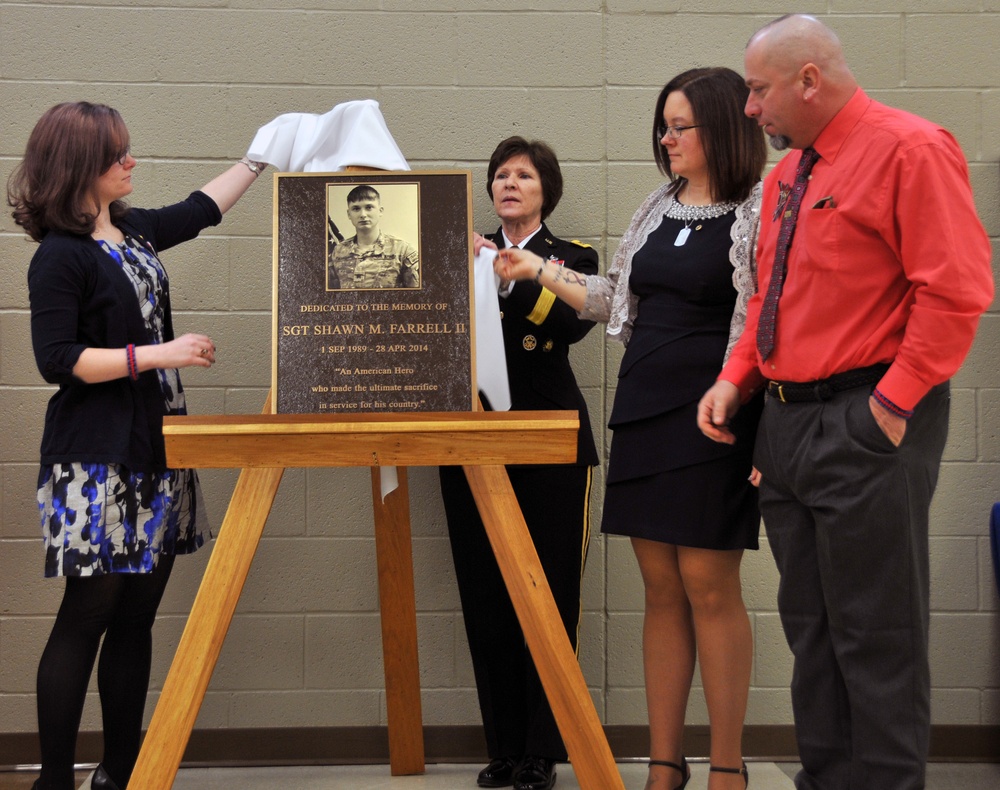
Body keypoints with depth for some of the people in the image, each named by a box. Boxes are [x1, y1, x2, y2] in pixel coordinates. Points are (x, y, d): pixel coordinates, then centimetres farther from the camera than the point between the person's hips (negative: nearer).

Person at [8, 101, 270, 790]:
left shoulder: (133, 232, 12)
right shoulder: (60, 256, -11)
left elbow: (200, 210, 29)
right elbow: (58, 360, -17)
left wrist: (261, 157, 34)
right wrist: (161, 354, -17)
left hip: (153, 453, 8)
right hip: (96, 462, -8)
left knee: (137, 617, 9)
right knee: (88, 615, -6)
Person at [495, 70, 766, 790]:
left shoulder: (761, 214, -6)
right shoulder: (659, 210, 14)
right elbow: (618, 302, 23)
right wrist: (541, 272, 15)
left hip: (714, 417, -6)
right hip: (643, 408, 6)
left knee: (708, 584, -5)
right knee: (661, 587, 8)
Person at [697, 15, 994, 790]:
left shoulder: (909, 151, -10)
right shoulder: (787, 174, 16)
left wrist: (893, 402, -19)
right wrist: (737, 377, 8)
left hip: (866, 425, -9)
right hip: (788, 420, 9)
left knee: (875, 635, -3)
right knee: (811, 628, 14)